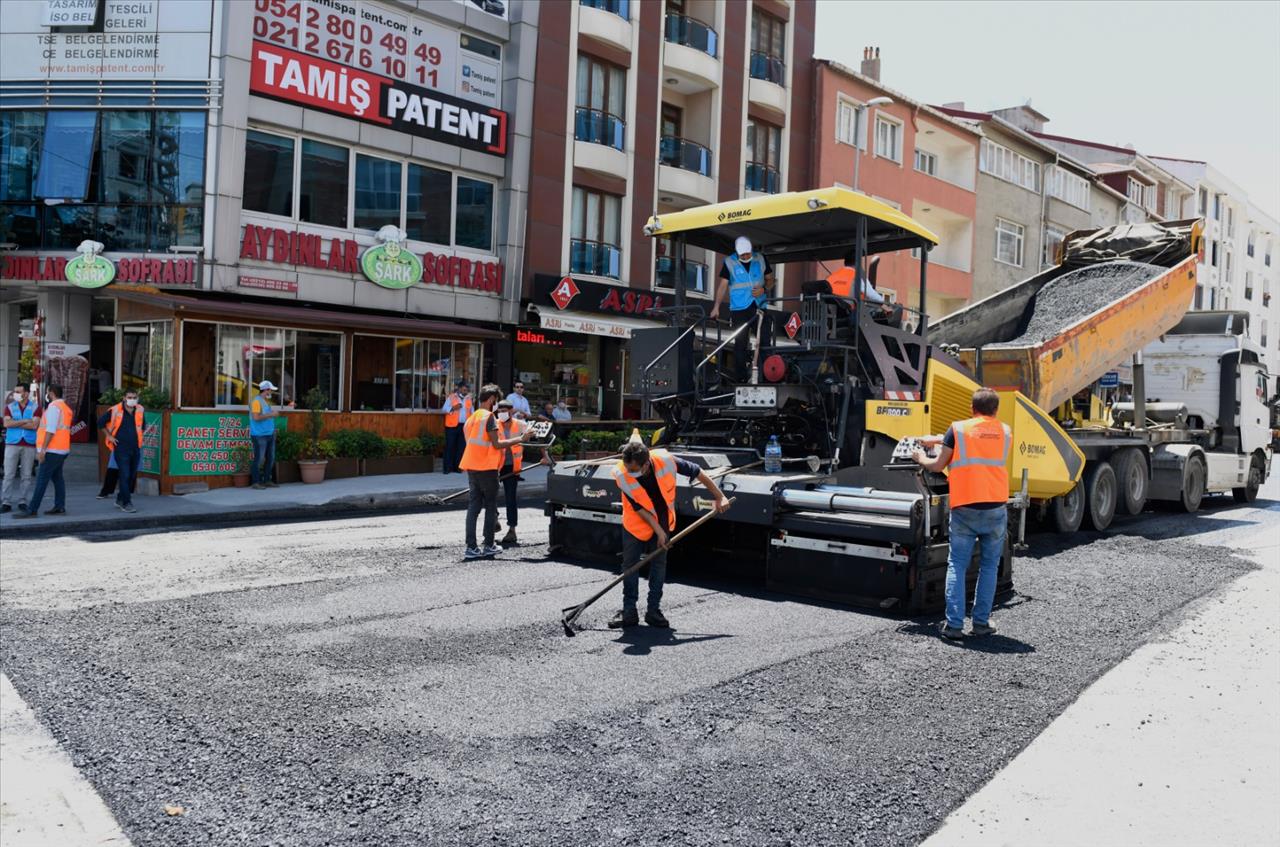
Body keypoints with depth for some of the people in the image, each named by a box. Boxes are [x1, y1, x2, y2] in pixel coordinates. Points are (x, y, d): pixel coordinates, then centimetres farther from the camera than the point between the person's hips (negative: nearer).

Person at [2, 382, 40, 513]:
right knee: (9, 475, -1)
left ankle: (22, 501, 9)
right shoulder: (10, 407, 8)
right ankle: (6, 502, 2)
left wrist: (15, 423, -8)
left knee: (26, 475, 2)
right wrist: (25, 421, -12)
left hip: (29, 445, -1)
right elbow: (6, 423, -7)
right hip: (12, 444, 1)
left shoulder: (35, 407, 3)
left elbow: (34, 425, -10)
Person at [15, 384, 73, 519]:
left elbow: (50, 430, -20)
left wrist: (42, 449, -20)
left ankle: (32, 510, -9)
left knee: (42, 480, -9)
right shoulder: (64, 407, 17)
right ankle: (60, 507, 12)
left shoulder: (54, 407, -13)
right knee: (57, 478, 12)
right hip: (62, 450, 10)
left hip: (52, 450, -10)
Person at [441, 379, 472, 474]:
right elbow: (444, 409, -2)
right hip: (452, 425, -3)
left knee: (461, 447, 3)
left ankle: (457, 467, 9)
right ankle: (447, 468, 1)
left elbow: (471, 412, 18)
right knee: (449, 446, -3)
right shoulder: (451, 397, 2)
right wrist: (453, 408, -18)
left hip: (464, 426, 3)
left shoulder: (468, 399, 12)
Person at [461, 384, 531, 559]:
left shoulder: (471, 418, 16)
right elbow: (496, 444, -13)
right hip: (486, 467, -7)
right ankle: (489, 546, 6)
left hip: (471, 466, 7)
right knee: (490, 506, 3)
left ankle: (471, 547, 2)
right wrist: (520, 439, -7)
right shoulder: (489, 416, -9)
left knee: (474, 505, 6)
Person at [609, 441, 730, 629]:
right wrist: (658, 531, -18)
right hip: (636, 524, -1)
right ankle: (629, 611, 10)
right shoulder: (621, 475, -30)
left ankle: (654, 611, 14)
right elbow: (639, 508, -20)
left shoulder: (666, 461, -30)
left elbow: (698, 473, -15)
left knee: (659, 565, 5)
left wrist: (719, 497, -9)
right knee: (630, 565, 0)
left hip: (663, 522, 1)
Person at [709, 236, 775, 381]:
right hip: (739, 309, -2)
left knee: (765, 341, -2)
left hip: (760, 307, 2)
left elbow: (770, 280, 14)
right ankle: (742, 377, 4)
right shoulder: (729, 263, -1)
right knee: (740, 343, -1)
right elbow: (723, 286, 0)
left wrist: (764, 289, -8)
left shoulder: (761, 259, 6)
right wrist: (716, 307, -7)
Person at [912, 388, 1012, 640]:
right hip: (996, 509, 2)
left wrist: (921, 458, 27)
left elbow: (938, 466, 5)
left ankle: (954, 624, -1)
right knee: (989, 566, 12)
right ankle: (981, 622, 14)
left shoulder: (958, 429, 2)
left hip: (964, 509, -2)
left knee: (957, 566, 4)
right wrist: (940, 440, 33)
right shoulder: (1005, 432, 12)